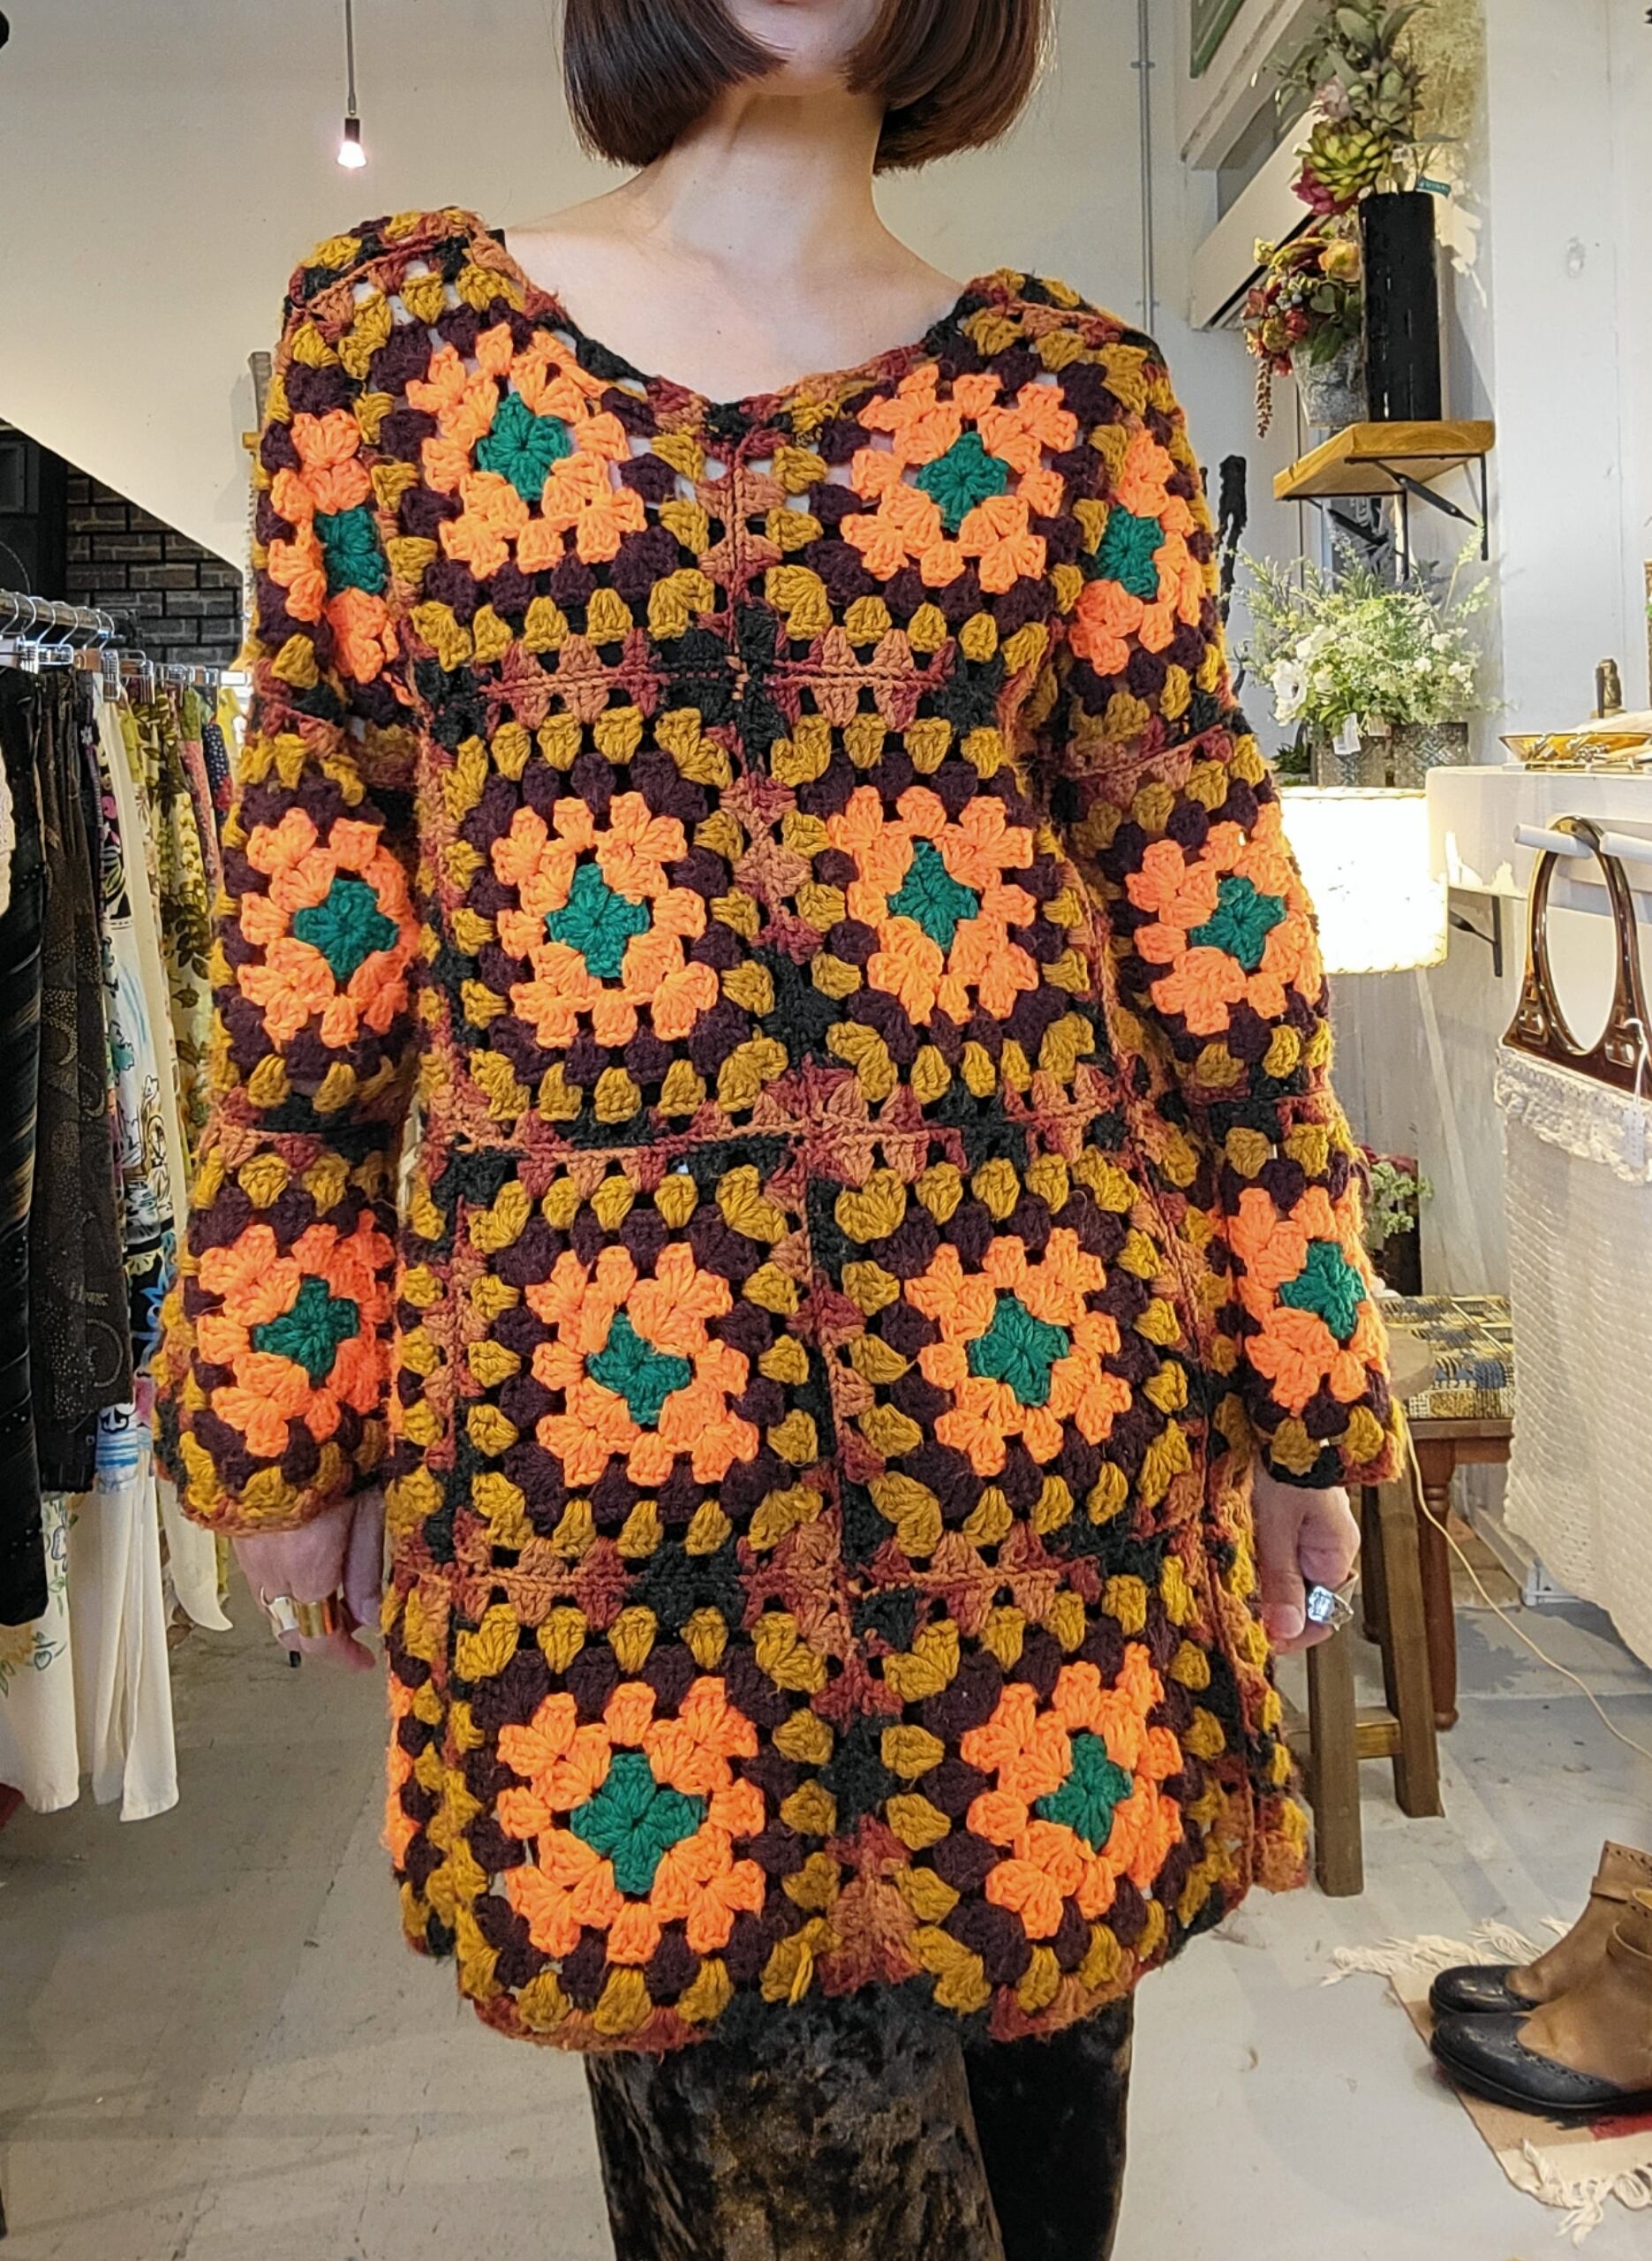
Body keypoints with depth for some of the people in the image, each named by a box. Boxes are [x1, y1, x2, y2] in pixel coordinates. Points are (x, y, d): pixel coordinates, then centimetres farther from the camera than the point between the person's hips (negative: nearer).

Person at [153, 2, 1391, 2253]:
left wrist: (1306, 1385, 6)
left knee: (1039, 1988, 14)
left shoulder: (1070, 382, 9)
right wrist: (278, 1410, 4)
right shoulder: (390, 320, 9)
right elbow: (318, 881, 5)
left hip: (1035, 1355, 1)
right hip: (585, 1369, 0)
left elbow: (1200, 879, 7)